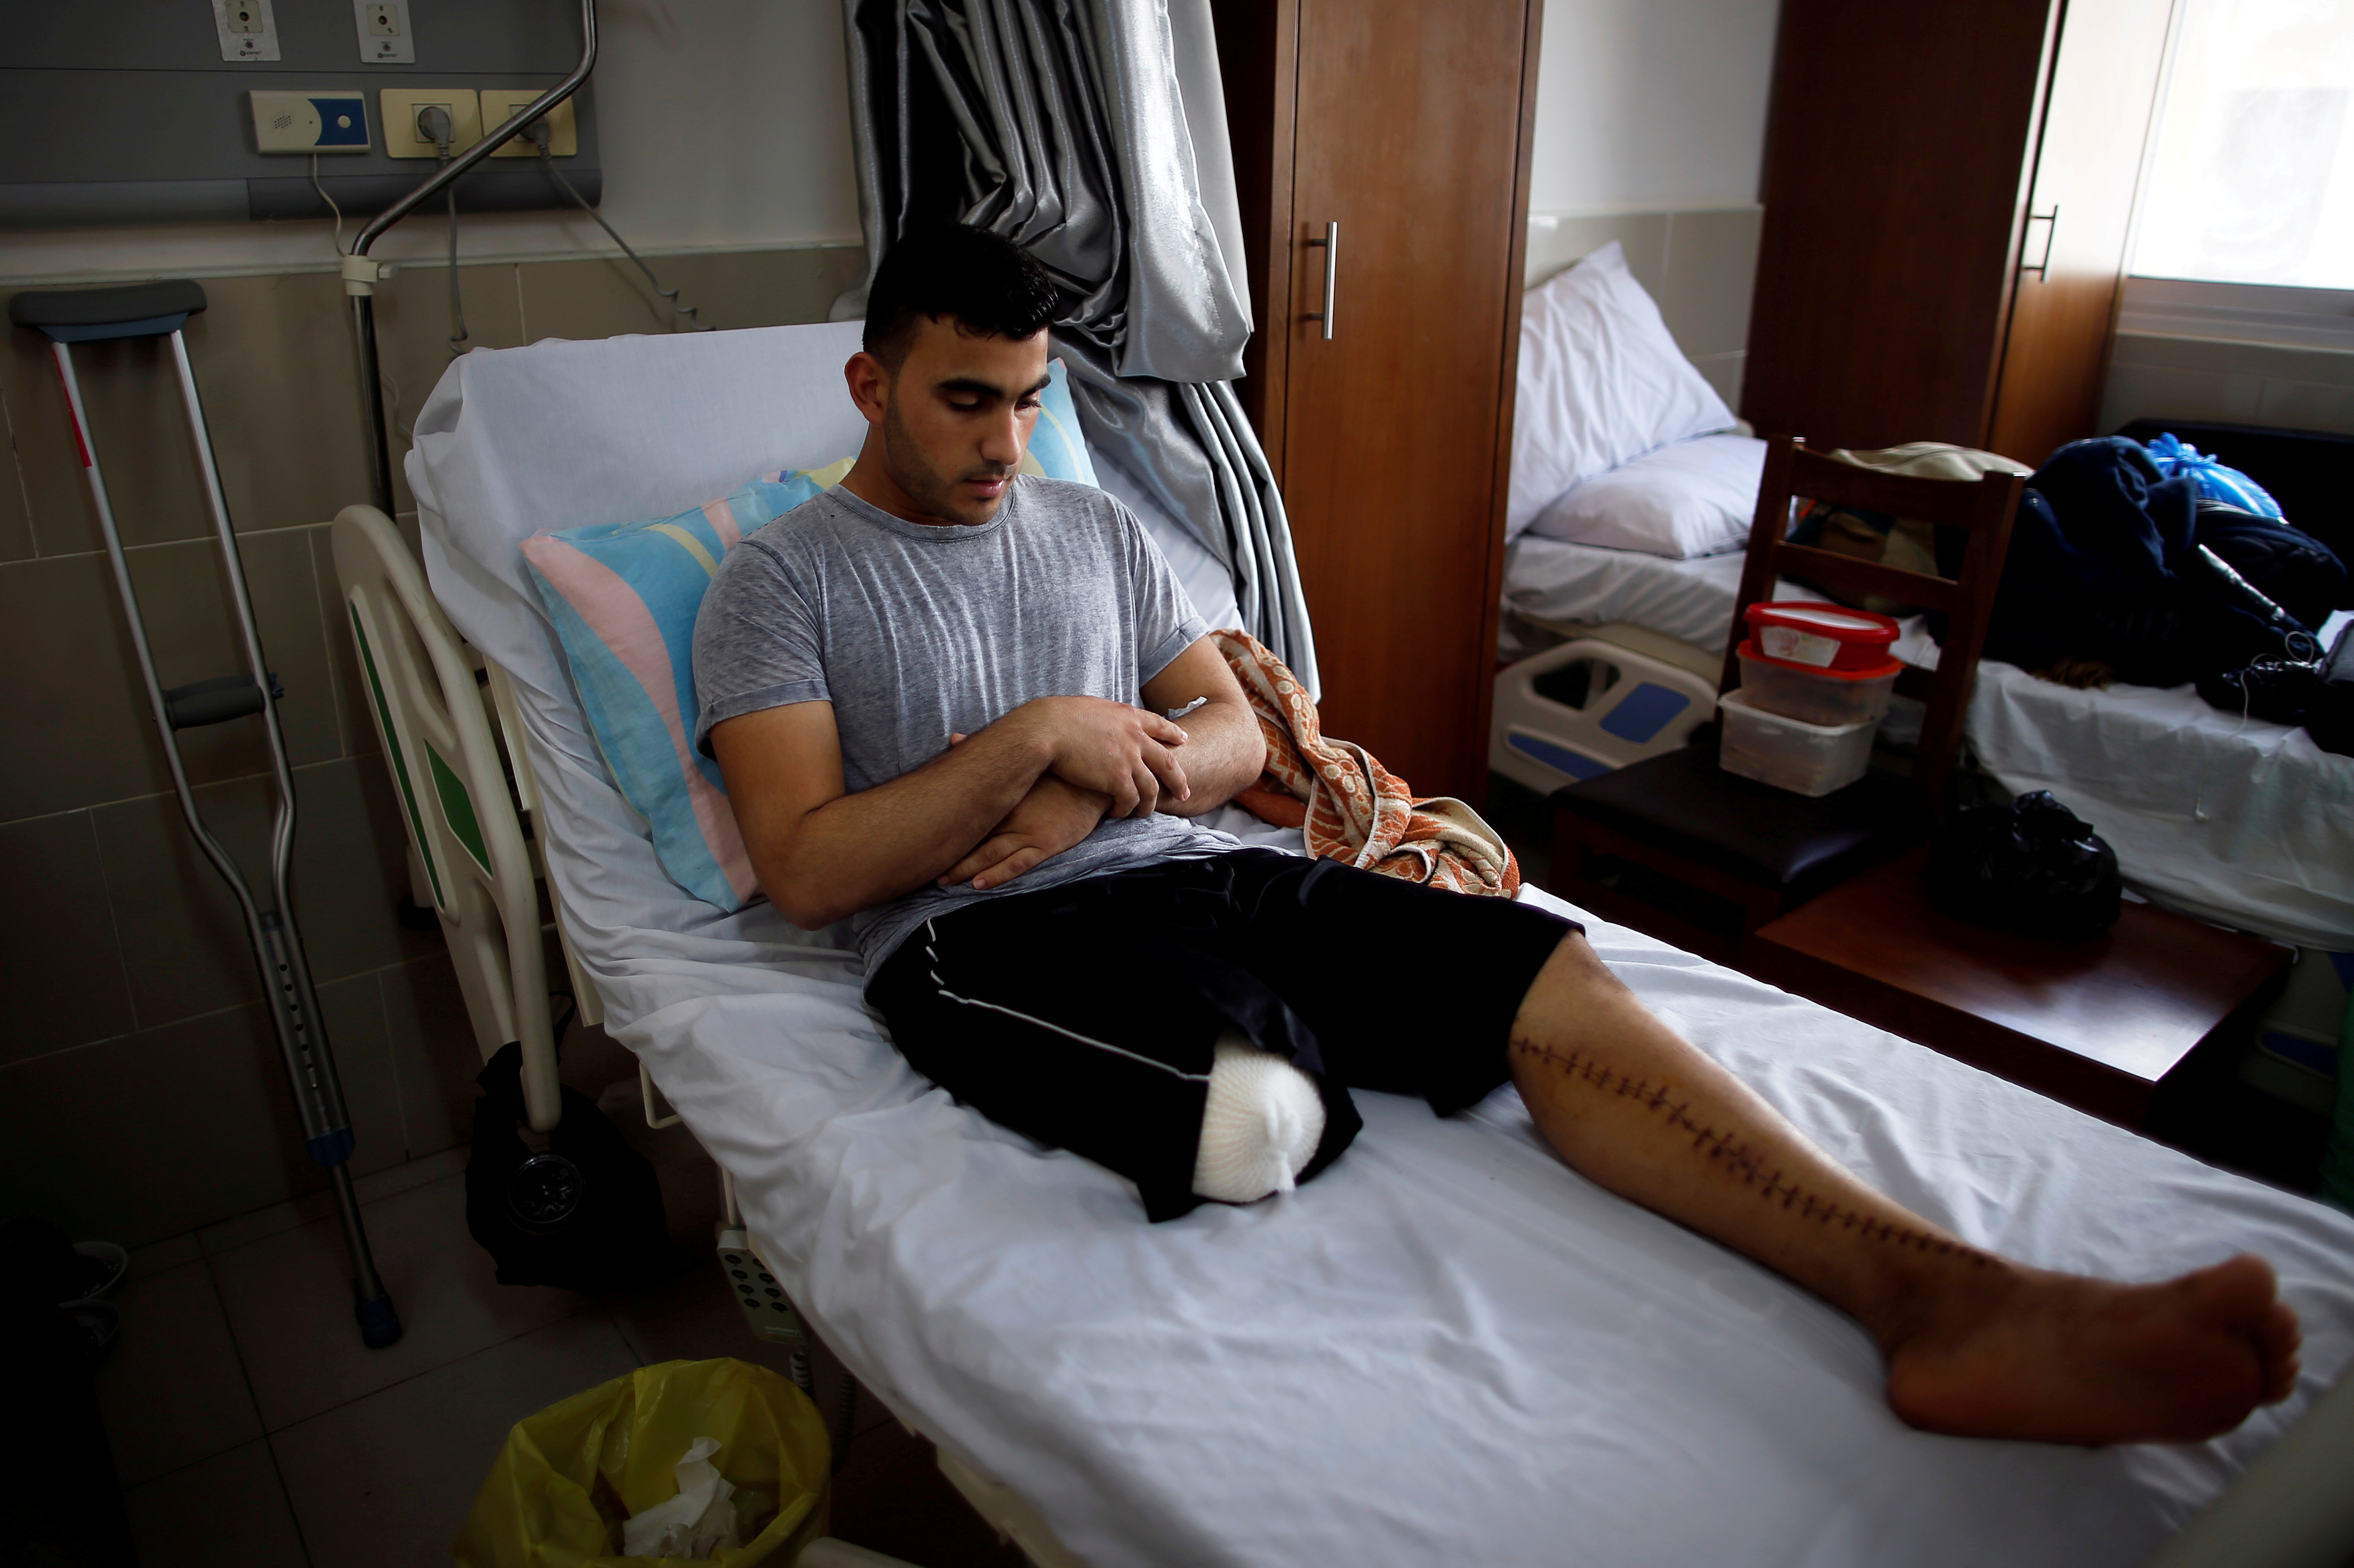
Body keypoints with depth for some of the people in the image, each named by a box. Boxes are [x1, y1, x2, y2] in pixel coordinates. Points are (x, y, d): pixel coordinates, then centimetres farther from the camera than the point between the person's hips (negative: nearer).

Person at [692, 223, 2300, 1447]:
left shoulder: (1097, 526, 20)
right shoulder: (781, 577, 6)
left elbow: (1235, 735, 15)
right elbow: (808, 869, -6)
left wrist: (1097, 780, -6)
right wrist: (1038, 737, -11)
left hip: (1194, 866, 5)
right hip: (988, 942, -4)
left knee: (1550, 973, -19)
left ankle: (1948, 1290, -26)